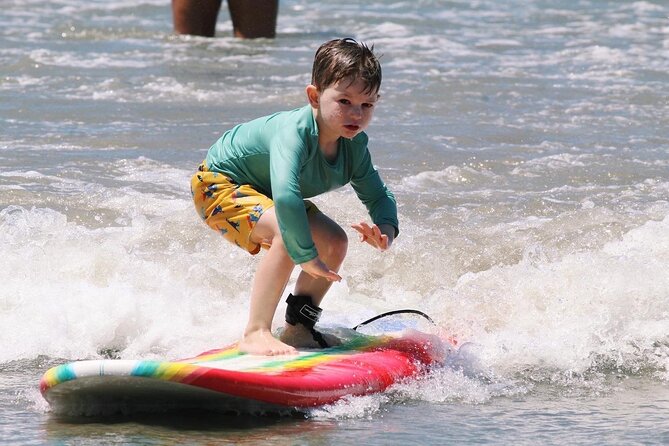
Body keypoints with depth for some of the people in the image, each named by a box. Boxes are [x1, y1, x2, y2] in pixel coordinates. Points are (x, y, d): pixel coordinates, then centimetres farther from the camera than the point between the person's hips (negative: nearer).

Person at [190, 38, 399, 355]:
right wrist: (306, 256, -47)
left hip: (260, 193, 9)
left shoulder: (353, 144, -12)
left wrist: (386, 228, -23)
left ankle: (298, 329, 14)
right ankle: (255, 334, -28)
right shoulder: (294, 131, -38)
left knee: (334, 242, 0)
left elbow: (378, 195, 0)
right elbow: (285, 196, -51)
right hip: (219, 186, -9)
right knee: (289, 234, -32)